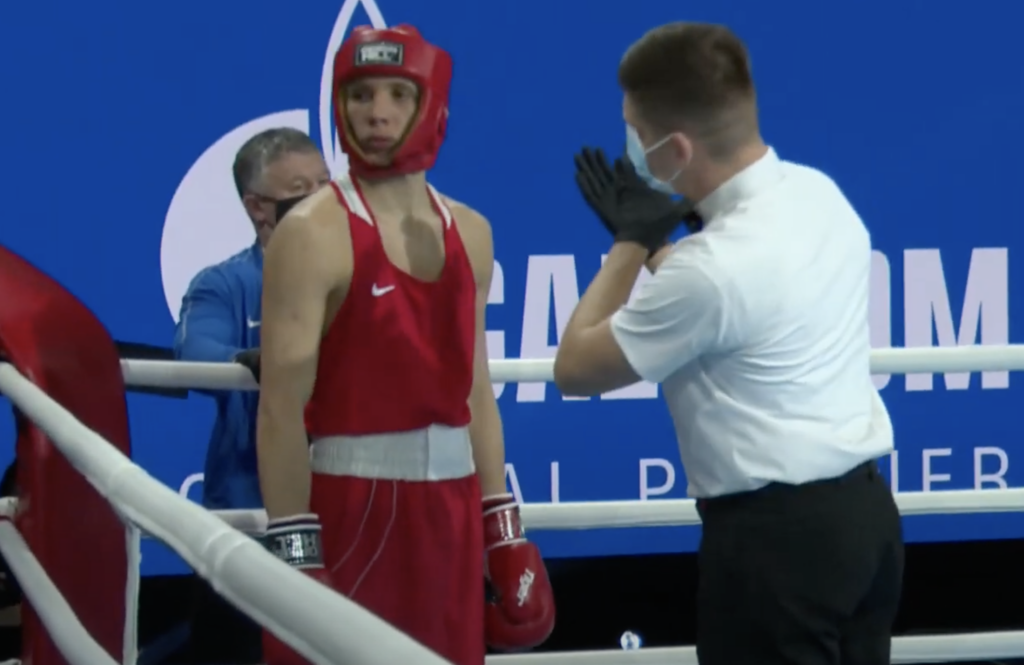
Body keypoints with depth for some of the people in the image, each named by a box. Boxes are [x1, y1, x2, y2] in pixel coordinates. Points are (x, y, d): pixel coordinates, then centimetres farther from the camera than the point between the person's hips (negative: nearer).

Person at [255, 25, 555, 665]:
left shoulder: (468, 233, 11)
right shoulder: (313, 233, -9)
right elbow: (281, 408, -14)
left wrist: (505, 533, 12)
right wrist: (298, 558, -20)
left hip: (448, 507, 6)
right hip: (348, 507, -6)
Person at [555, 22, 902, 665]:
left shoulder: (716, 267, -23)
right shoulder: (817, 193, 3)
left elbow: (575, 367, -8)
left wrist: (634, 241, 0)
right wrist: (652, 241, 16)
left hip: (776, 532, -9)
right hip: (863, 508, 9)